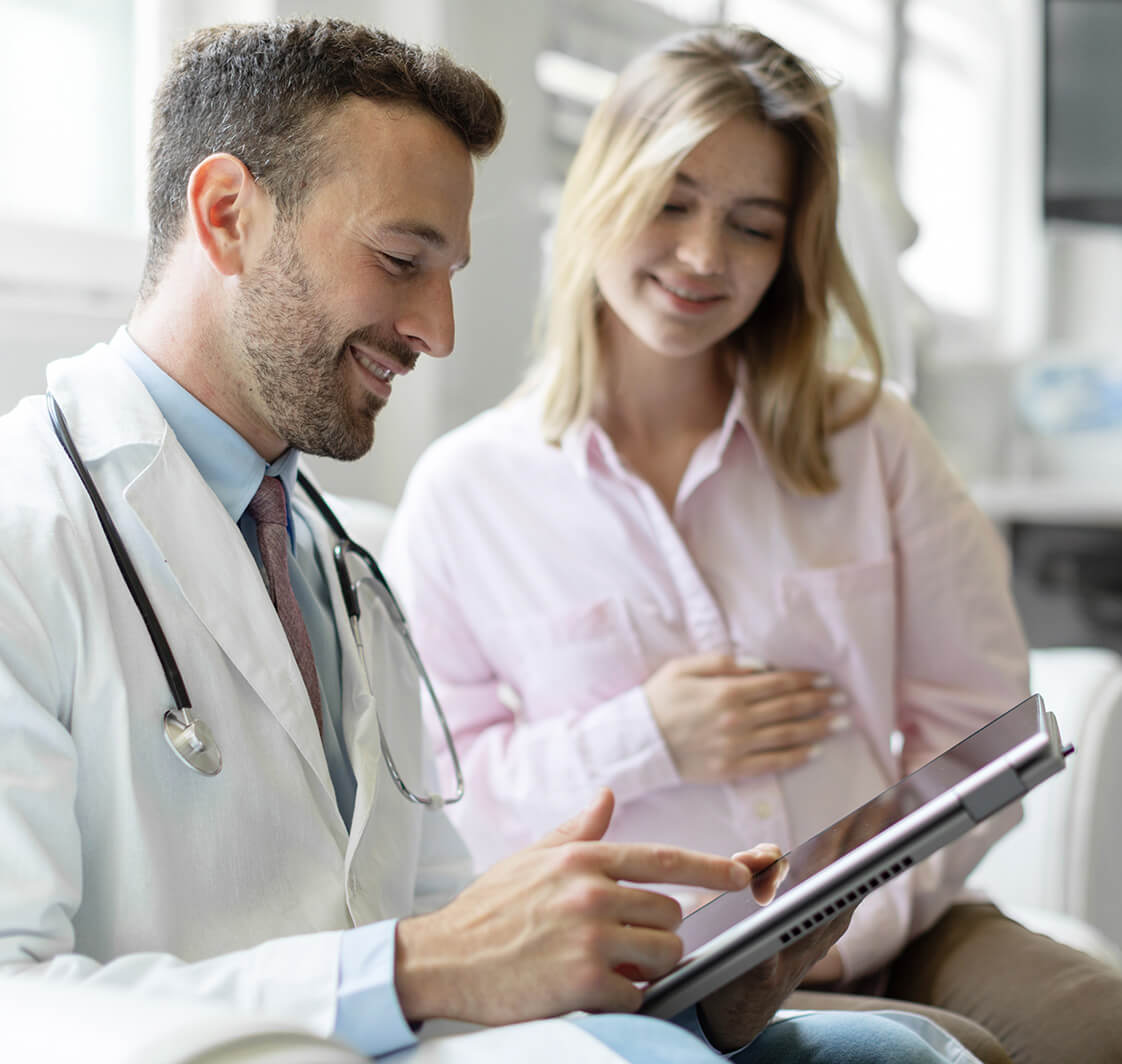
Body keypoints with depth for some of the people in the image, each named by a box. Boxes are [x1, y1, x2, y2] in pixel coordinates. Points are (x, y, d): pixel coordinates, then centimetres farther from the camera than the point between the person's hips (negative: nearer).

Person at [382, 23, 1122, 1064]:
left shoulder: (868, 438, 9)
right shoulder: (465, 491, 4)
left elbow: (976, 723, 6)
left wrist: (861, 922, -9)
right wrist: (638, 743, -9)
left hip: (889, 938, 4)